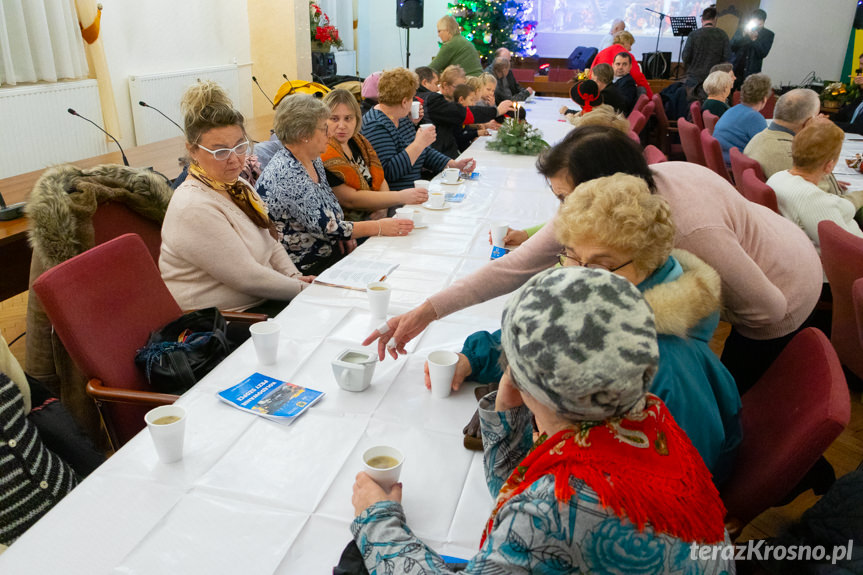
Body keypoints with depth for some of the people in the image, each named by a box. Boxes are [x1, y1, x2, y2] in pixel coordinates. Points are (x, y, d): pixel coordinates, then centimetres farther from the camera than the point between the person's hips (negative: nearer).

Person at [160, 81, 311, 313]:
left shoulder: (239, 185, 9)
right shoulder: (195, 208, -20)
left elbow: (271, 243, 18)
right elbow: (247, 278, -20)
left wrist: (295, 276, 1)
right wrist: (303, 288, -12)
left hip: (260, 302, 9)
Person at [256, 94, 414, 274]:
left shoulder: (314, 161, 8)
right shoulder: (286, 174, -22)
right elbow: (326, 226, -23)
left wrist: (344, 232, -2)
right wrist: (379, 227, -17)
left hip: (328, 252, 9)